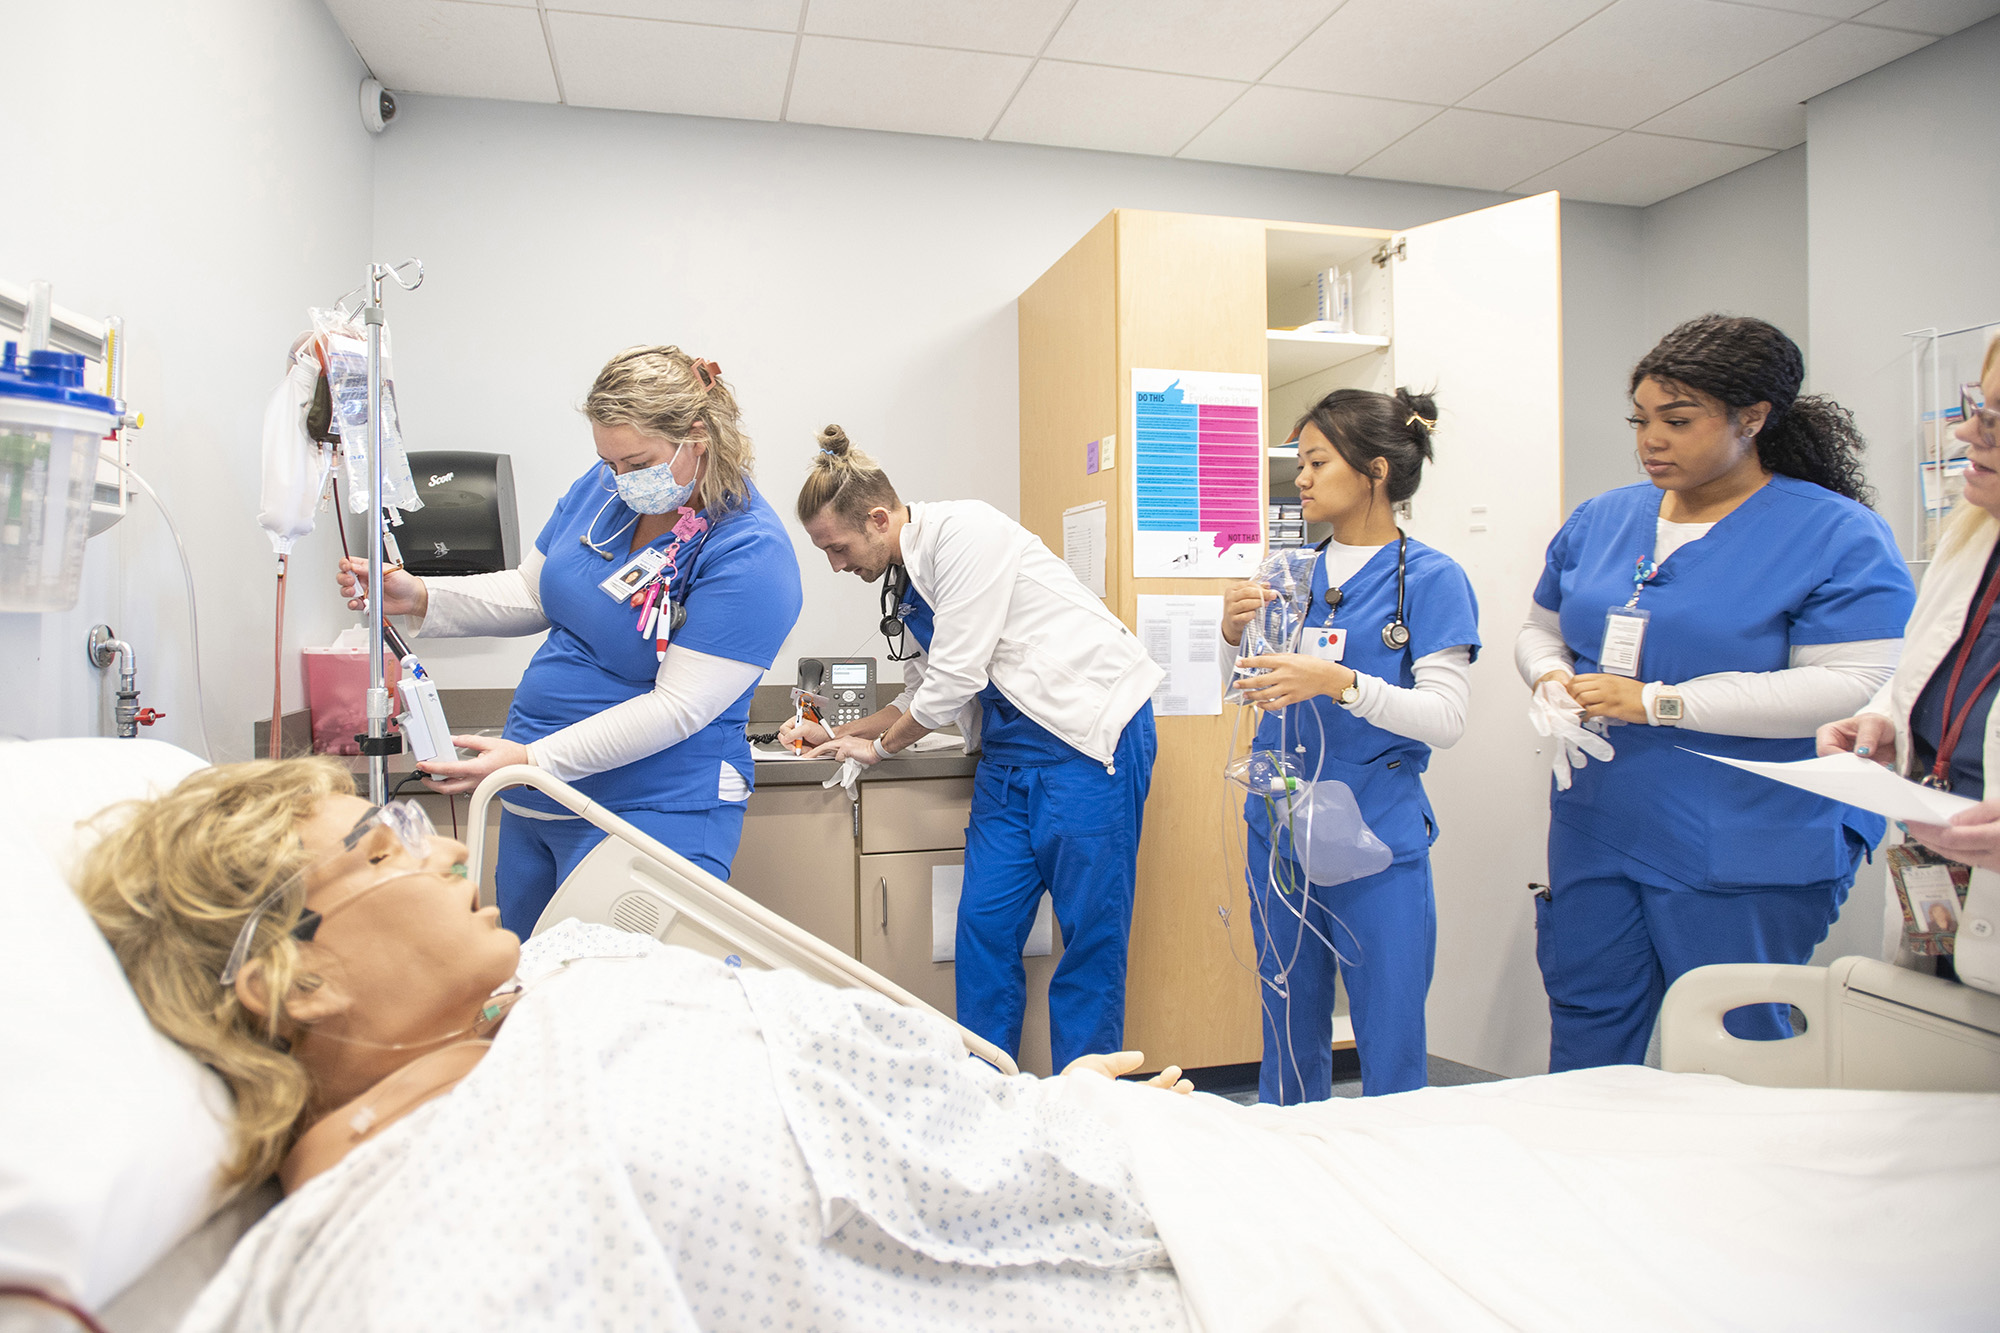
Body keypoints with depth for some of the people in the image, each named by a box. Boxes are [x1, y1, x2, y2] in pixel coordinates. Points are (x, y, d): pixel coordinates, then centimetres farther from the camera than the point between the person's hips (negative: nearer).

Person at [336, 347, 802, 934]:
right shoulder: (604, 488, 4)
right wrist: (418, 596, 0)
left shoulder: (750, 554, -20)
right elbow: (532, 594, 15)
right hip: (532, 803, 8)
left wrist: (533, 759, -26)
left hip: (651, 813, -7)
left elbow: (677, 707, -23)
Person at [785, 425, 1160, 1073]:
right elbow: (923, 691, 24)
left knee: (1090, 933, -3)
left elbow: (956, 678, -16)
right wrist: (837, 734, 15)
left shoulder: (963, 532, -14)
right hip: (1012, 746, 9)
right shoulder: (906, 579, 14)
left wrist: (879, 746, -1)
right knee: (983, 925, 3)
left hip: (1090, 729, -8)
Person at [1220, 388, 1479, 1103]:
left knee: (1391, 1053, 3)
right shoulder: (1294, 572, 8)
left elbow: (1447, 717, -15)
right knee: (1289, 1034, 17)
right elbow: (1249, 688, 14)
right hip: (1281, 825, 5)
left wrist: (1338, 682, -27)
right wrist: (1234, 633, -6)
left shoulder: (1431, 578, -6)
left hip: (1376, 836, -5)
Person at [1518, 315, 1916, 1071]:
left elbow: (1855, 692, -19)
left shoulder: (1839, 535, -9)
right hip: (1596, 834, 5)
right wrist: (1552, 679, -6)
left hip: (1746, 864, -5)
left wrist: (1655, 703, -22)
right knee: (1583, 1040, 15)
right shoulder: (1599, 521, 9)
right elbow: (1541, 630, 19)